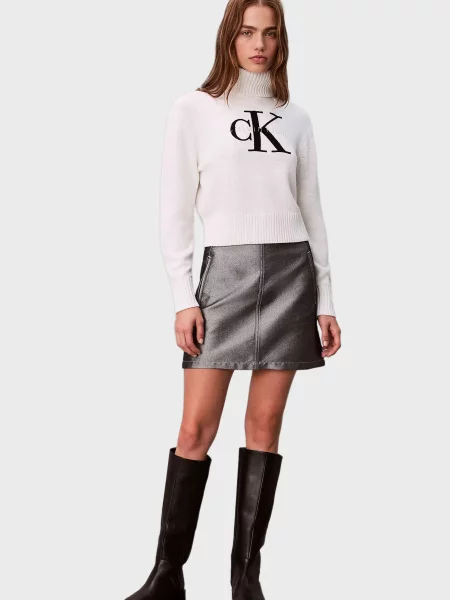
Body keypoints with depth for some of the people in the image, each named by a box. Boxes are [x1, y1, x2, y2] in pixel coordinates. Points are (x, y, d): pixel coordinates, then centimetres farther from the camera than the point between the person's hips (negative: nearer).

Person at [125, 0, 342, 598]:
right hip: (225, 274, -2)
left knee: (265, 425, 3)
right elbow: (175, 211, 0)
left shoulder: (296, 118, 13)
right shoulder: (193, 110, 4)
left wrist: (326, 300, 8)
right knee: (197, 427, -5)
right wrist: (183, 298, -8)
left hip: (292, 273, 3)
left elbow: (312, 212, 13)